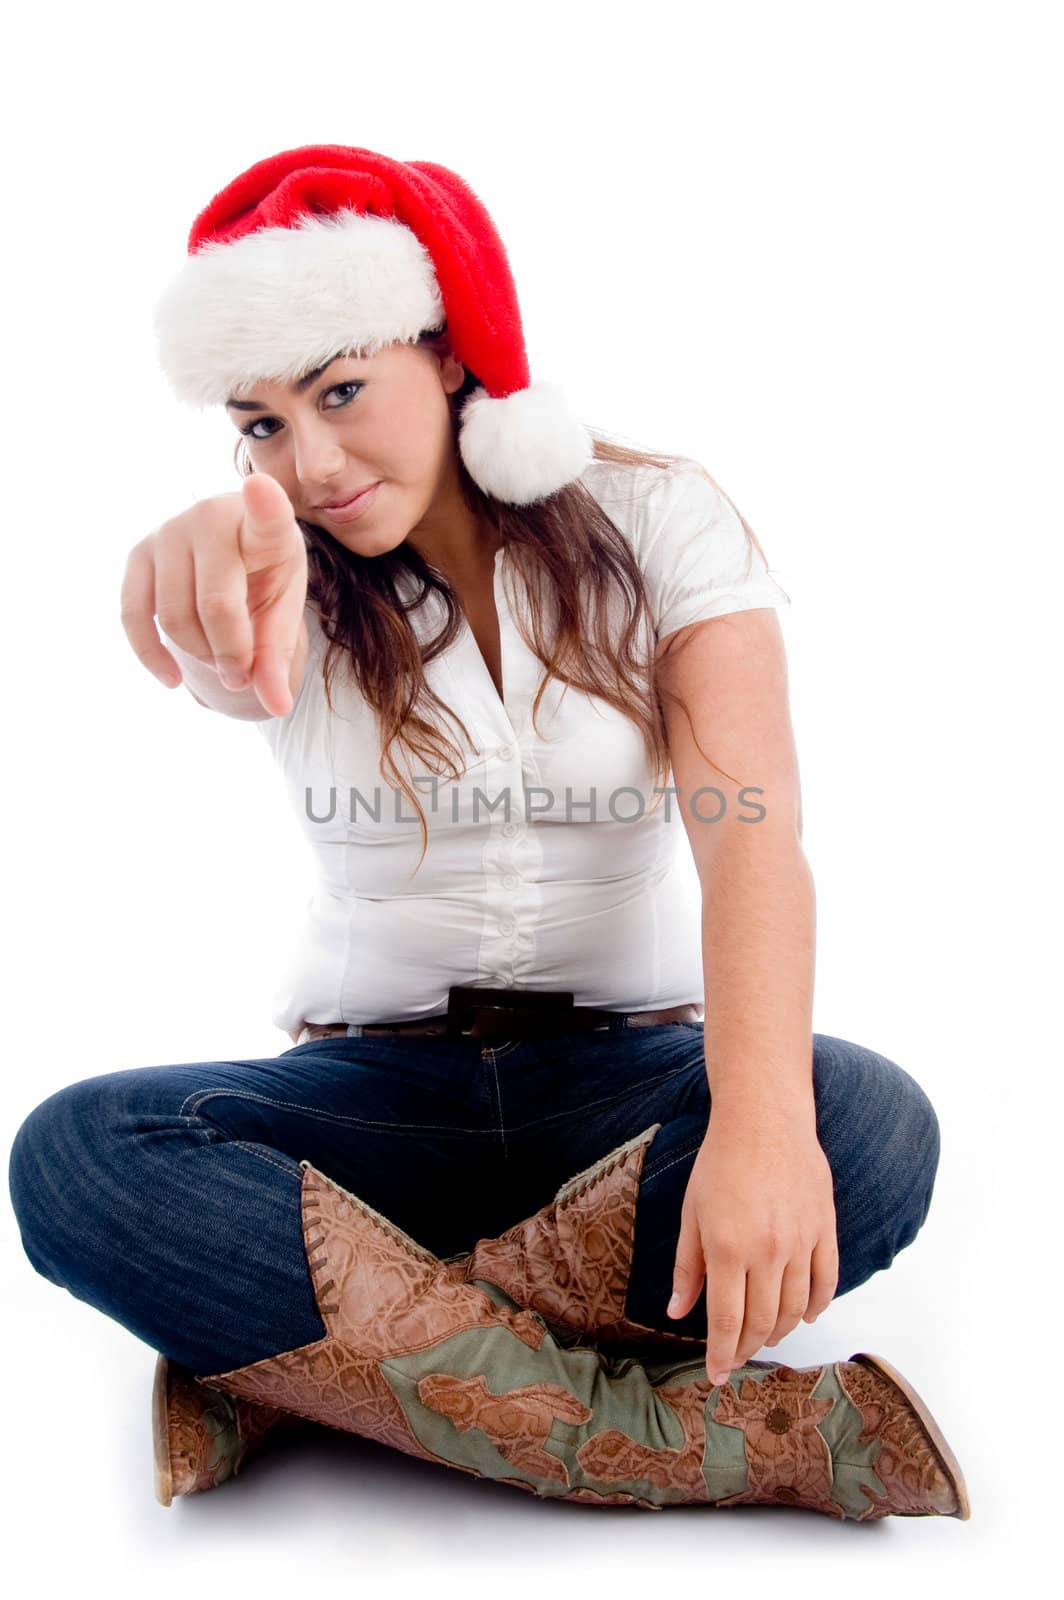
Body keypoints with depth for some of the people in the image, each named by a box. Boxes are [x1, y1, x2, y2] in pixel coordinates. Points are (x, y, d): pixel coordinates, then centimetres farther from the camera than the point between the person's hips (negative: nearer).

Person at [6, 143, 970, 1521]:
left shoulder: (656, 519, -3)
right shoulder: (289, 585, 1)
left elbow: (752, 829, -17)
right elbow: (236, 670, -27)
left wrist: (759, 1118, -35)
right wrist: (207, 557, -53)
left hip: (631, 1069, 0)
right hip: (376, 1082, 1)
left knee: (869, 1125, -32)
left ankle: (298, 1361, -21)